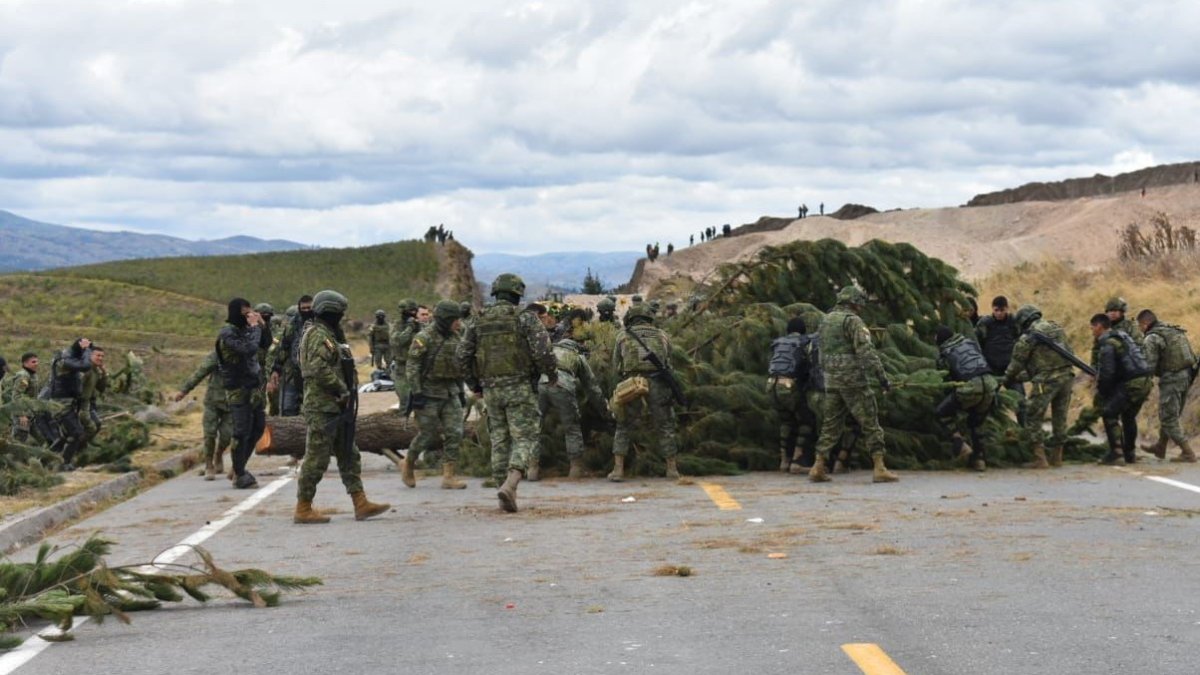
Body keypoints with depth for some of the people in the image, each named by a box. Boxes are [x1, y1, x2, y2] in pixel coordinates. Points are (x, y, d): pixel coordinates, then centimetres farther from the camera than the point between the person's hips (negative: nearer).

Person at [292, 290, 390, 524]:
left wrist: (345, 394, 10)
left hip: (335, 407, 11)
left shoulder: (329, 336, 19)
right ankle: (303, 509, 0)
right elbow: (319, 369, -25)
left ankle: (360, 504, 11)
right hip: (322, 407, -11)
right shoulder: (318, 336, -14)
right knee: (317, 458, -6)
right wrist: (342, 390, -17)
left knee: (349, 456, 10)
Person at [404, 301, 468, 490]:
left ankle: (448, 476, -2)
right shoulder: (424, 338, -13)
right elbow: (412, 367, -15)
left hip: (450, 392, 6)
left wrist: (461, 391, 17)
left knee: (454, 433, -4)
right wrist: (416, 393, -20)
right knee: (428, 435, -1)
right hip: (428, 394, -6)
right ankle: (409, 463, 25)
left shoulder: (454, 337, 9)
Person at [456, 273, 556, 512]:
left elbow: (462, 355, 6)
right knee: (524, 439, -3)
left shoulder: (479, 322, 9)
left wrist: (474, 385, 17)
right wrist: (552, 376, 3)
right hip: (519, 386, -4)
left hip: (491, 389, 4)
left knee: (499, 440, 13)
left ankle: (506, 489, 13)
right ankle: (510, 485, -24)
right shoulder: (525, 318, -5)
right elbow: (543, 351, -14)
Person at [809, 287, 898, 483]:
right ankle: (879, 469, -4)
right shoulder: (853, 321, -10)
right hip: (853, 379, -7)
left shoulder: (825, 321, 14)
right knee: (870, 425, -2)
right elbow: (866, 352, -19)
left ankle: (817, 468, 8)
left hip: (831, 381, 7)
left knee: (830, 425, 12)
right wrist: (882, 377, -19)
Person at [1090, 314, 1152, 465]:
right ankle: (1130, 454, 26)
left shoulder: (1107, 344, -9)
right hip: (1145, 382, 9)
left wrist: (1101, 394, -1)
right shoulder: (1123, 336, 20)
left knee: (1109, 413, -2)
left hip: (1131, 384, -9)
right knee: (1129, 417, 22)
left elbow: (1106, 373, -13)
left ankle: (1116, 451, -8)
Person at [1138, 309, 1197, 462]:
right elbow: (1191, 357, 17)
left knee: (1169, 419, 0)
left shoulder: (1152, 338, -12)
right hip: (1186, 376, 9)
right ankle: (1160, 447, 36)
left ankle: (1188, 453, -4)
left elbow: (1149, 366, -15)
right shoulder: (1176, 331, 15)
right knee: (1169, 415, 22)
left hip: (1171, 379, -9)